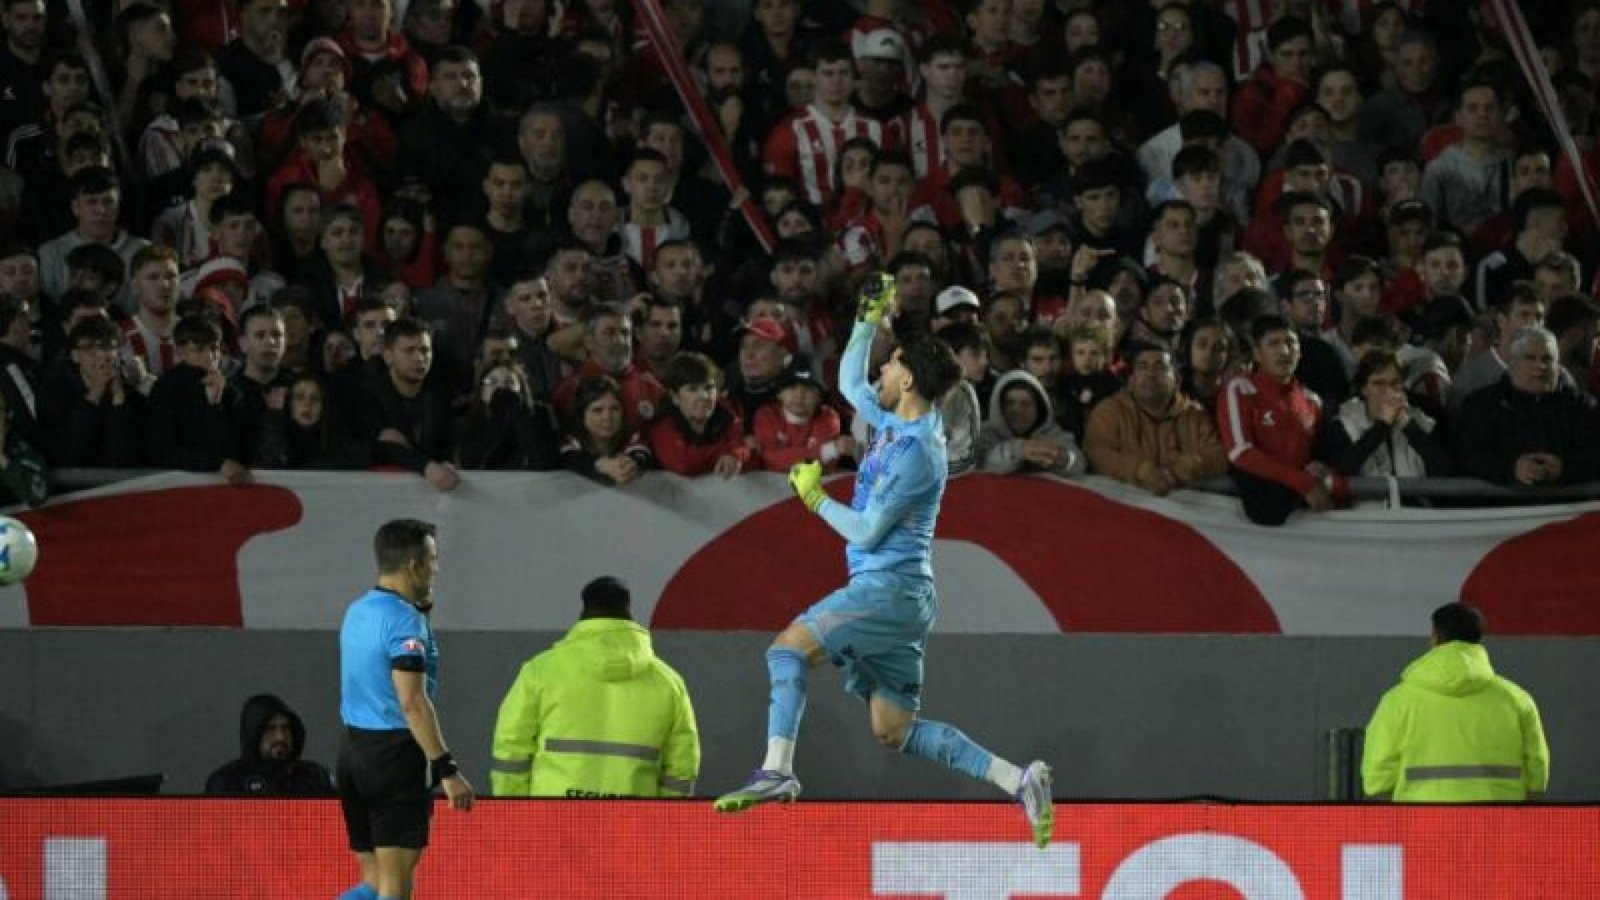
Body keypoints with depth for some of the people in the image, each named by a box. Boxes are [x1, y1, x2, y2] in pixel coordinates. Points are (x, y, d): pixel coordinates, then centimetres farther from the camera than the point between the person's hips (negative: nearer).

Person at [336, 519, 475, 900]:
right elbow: (412, 703, -21)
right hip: (396, 753, -8)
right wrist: (447, 769, -21)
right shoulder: (405, 621, -14)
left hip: (354, 751, 8)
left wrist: (421, 606, 20)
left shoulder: (357, 611, 12)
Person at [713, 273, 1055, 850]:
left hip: (890, 587, -10)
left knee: (790, 646, -18)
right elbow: (850, 383, 31)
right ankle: (1017, 781, 1)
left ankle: (777, 770, -30)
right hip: (895, 594, 10)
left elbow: (866, 531, -16)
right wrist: (871, 317, 24)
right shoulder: (897, 423, 12)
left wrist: (815, 497, -4)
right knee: (896, 732, 6)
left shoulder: (916, 451, -16)